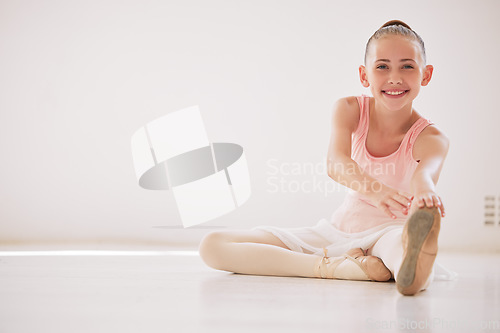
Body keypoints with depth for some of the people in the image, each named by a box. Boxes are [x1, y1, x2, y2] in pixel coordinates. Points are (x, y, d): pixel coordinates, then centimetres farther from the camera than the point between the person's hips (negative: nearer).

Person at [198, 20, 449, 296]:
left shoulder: (431, 139, -12)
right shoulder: (349, 110, -6)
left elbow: (427, 172, -38)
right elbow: (335, 163, -27)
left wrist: (424, 191, -66)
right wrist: (373, 188, -51)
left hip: (388, 232, -4)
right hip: (338, 230, 4)